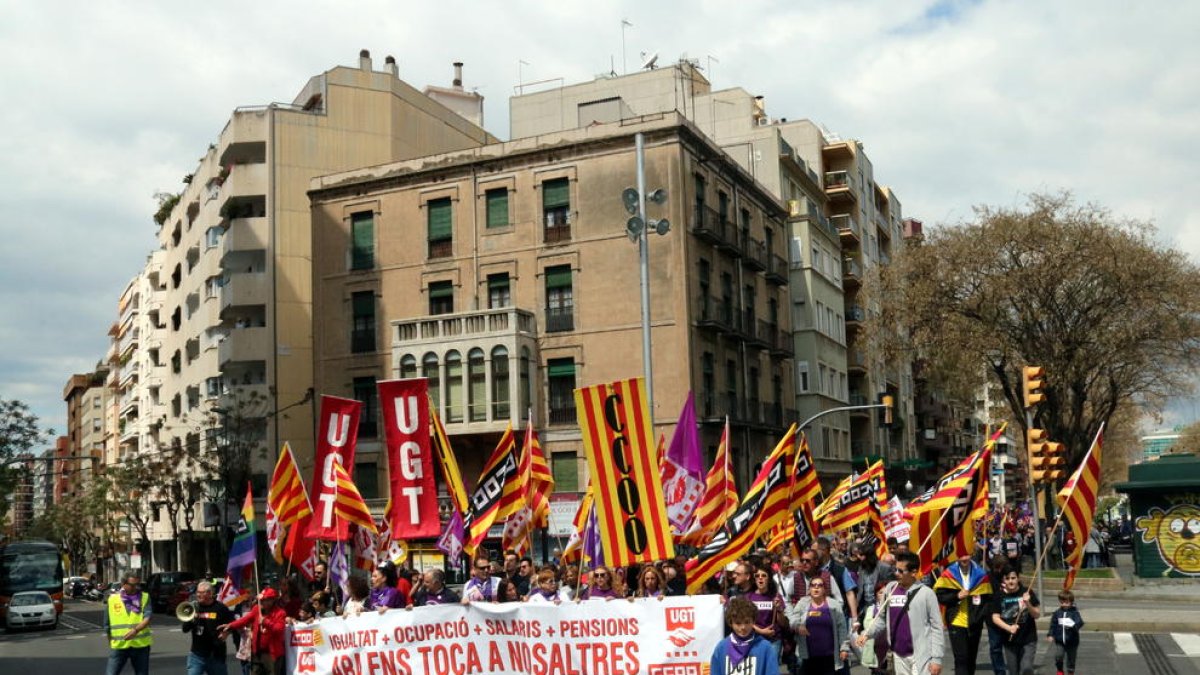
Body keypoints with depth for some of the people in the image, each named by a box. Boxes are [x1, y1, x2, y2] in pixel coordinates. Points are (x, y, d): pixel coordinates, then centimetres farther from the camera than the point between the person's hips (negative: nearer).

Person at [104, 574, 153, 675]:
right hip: (118, 646, 0)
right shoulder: (112, 599, 4)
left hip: (140, 645, 0)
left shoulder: (145, 597, 1)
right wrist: (111, 643, 13)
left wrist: (136, 630, -29)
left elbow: (147, 618, -12)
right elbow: (107, 625, 12)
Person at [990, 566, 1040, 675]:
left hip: (1028, 639, -2)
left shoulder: (1027, 592, -6)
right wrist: (1009, 628, -17)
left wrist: (1028, 604, -20)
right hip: (1010, 640, 2)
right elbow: (995, 617, -1)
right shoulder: (1000, 596, -2)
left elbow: (1037, 615, -2)